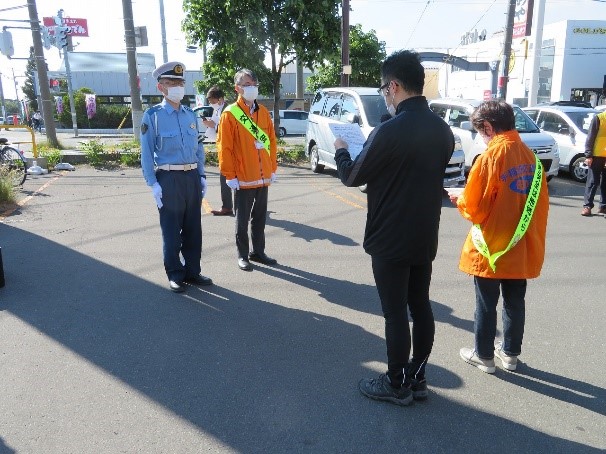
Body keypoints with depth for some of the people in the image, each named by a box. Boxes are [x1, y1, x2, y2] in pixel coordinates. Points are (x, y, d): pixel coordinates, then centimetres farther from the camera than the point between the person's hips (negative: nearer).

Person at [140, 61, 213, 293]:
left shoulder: (190, 114, 11)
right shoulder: (152, 115, -3)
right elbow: (146, 153, -5)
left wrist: (201, 175, 10)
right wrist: (153, 183, -11)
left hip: (192, 176, 5)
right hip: (169, 178, -5)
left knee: (193, 228, 11)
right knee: (171, 230, 4)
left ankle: (192, 271, 24)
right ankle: (175, 274, 18)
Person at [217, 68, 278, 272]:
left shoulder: (263, 112, 8)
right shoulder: (230, 114, -8)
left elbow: (272, 141, 12)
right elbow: (224, 147, -10)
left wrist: (273, 168, 9)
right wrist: (230, 175, -12)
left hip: (263, 177, 5)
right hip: (243, 178, -5)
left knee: (260, 217, 14)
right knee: (243, 219, 6)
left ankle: (258, 251, 27)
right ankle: (242, 255, 19)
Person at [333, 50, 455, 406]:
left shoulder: (390, 131, -20)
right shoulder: (443, 130, 4)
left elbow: (353, 176, -9)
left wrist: (341, 151, 11)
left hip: (391, 239, -7)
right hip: (425, 237, 7)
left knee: (396, 313, 4)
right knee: (421, 307, 15)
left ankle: (397, 385, 19)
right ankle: (418, 378, 28)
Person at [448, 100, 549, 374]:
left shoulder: (491, 156, -17)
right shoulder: (530, 156, 3)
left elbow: (475, 208, -17)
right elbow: (541, 203, 9)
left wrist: (459, 200, 3)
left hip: (492, 248, -6)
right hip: (522, 248, 6)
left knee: (486, 305, 8)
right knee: (515, 302, 17)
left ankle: (484, 356, 22)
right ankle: (510, 353, 31)